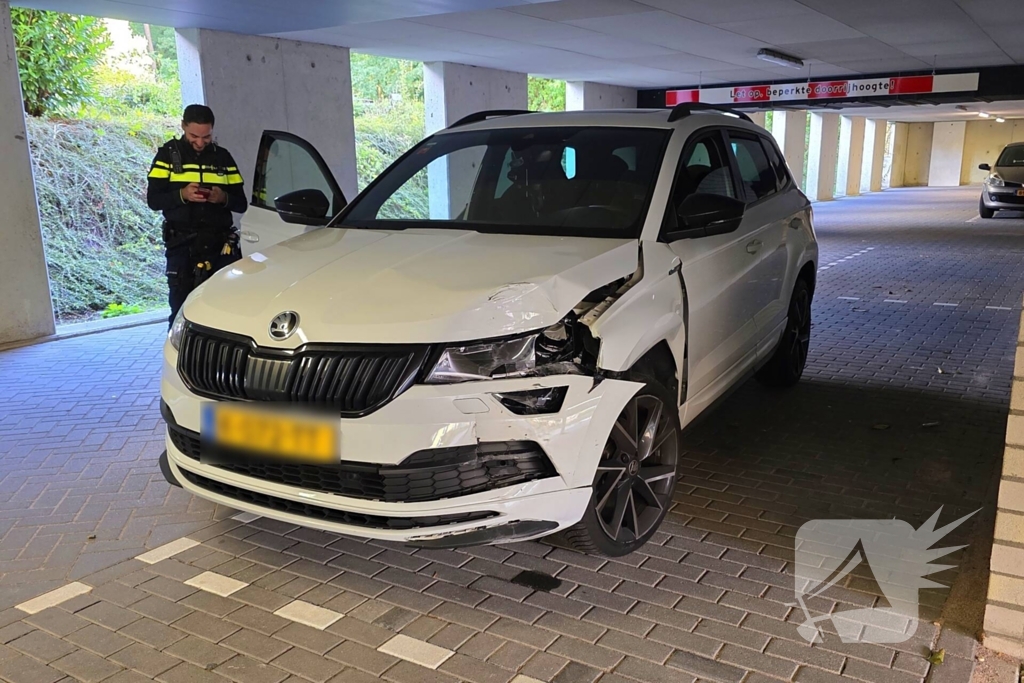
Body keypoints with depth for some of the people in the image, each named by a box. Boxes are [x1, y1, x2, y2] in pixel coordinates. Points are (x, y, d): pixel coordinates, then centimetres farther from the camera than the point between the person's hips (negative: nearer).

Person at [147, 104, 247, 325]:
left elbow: (241, 203, 9)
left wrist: (224, 198, -14)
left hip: (221, 243, 2)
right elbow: (153, 199, -1)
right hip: (181, 245, -1)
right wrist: (182, 195, -19)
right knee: (182, 308, -3)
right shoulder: (168, 154, 6)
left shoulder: (223, 157, 12)